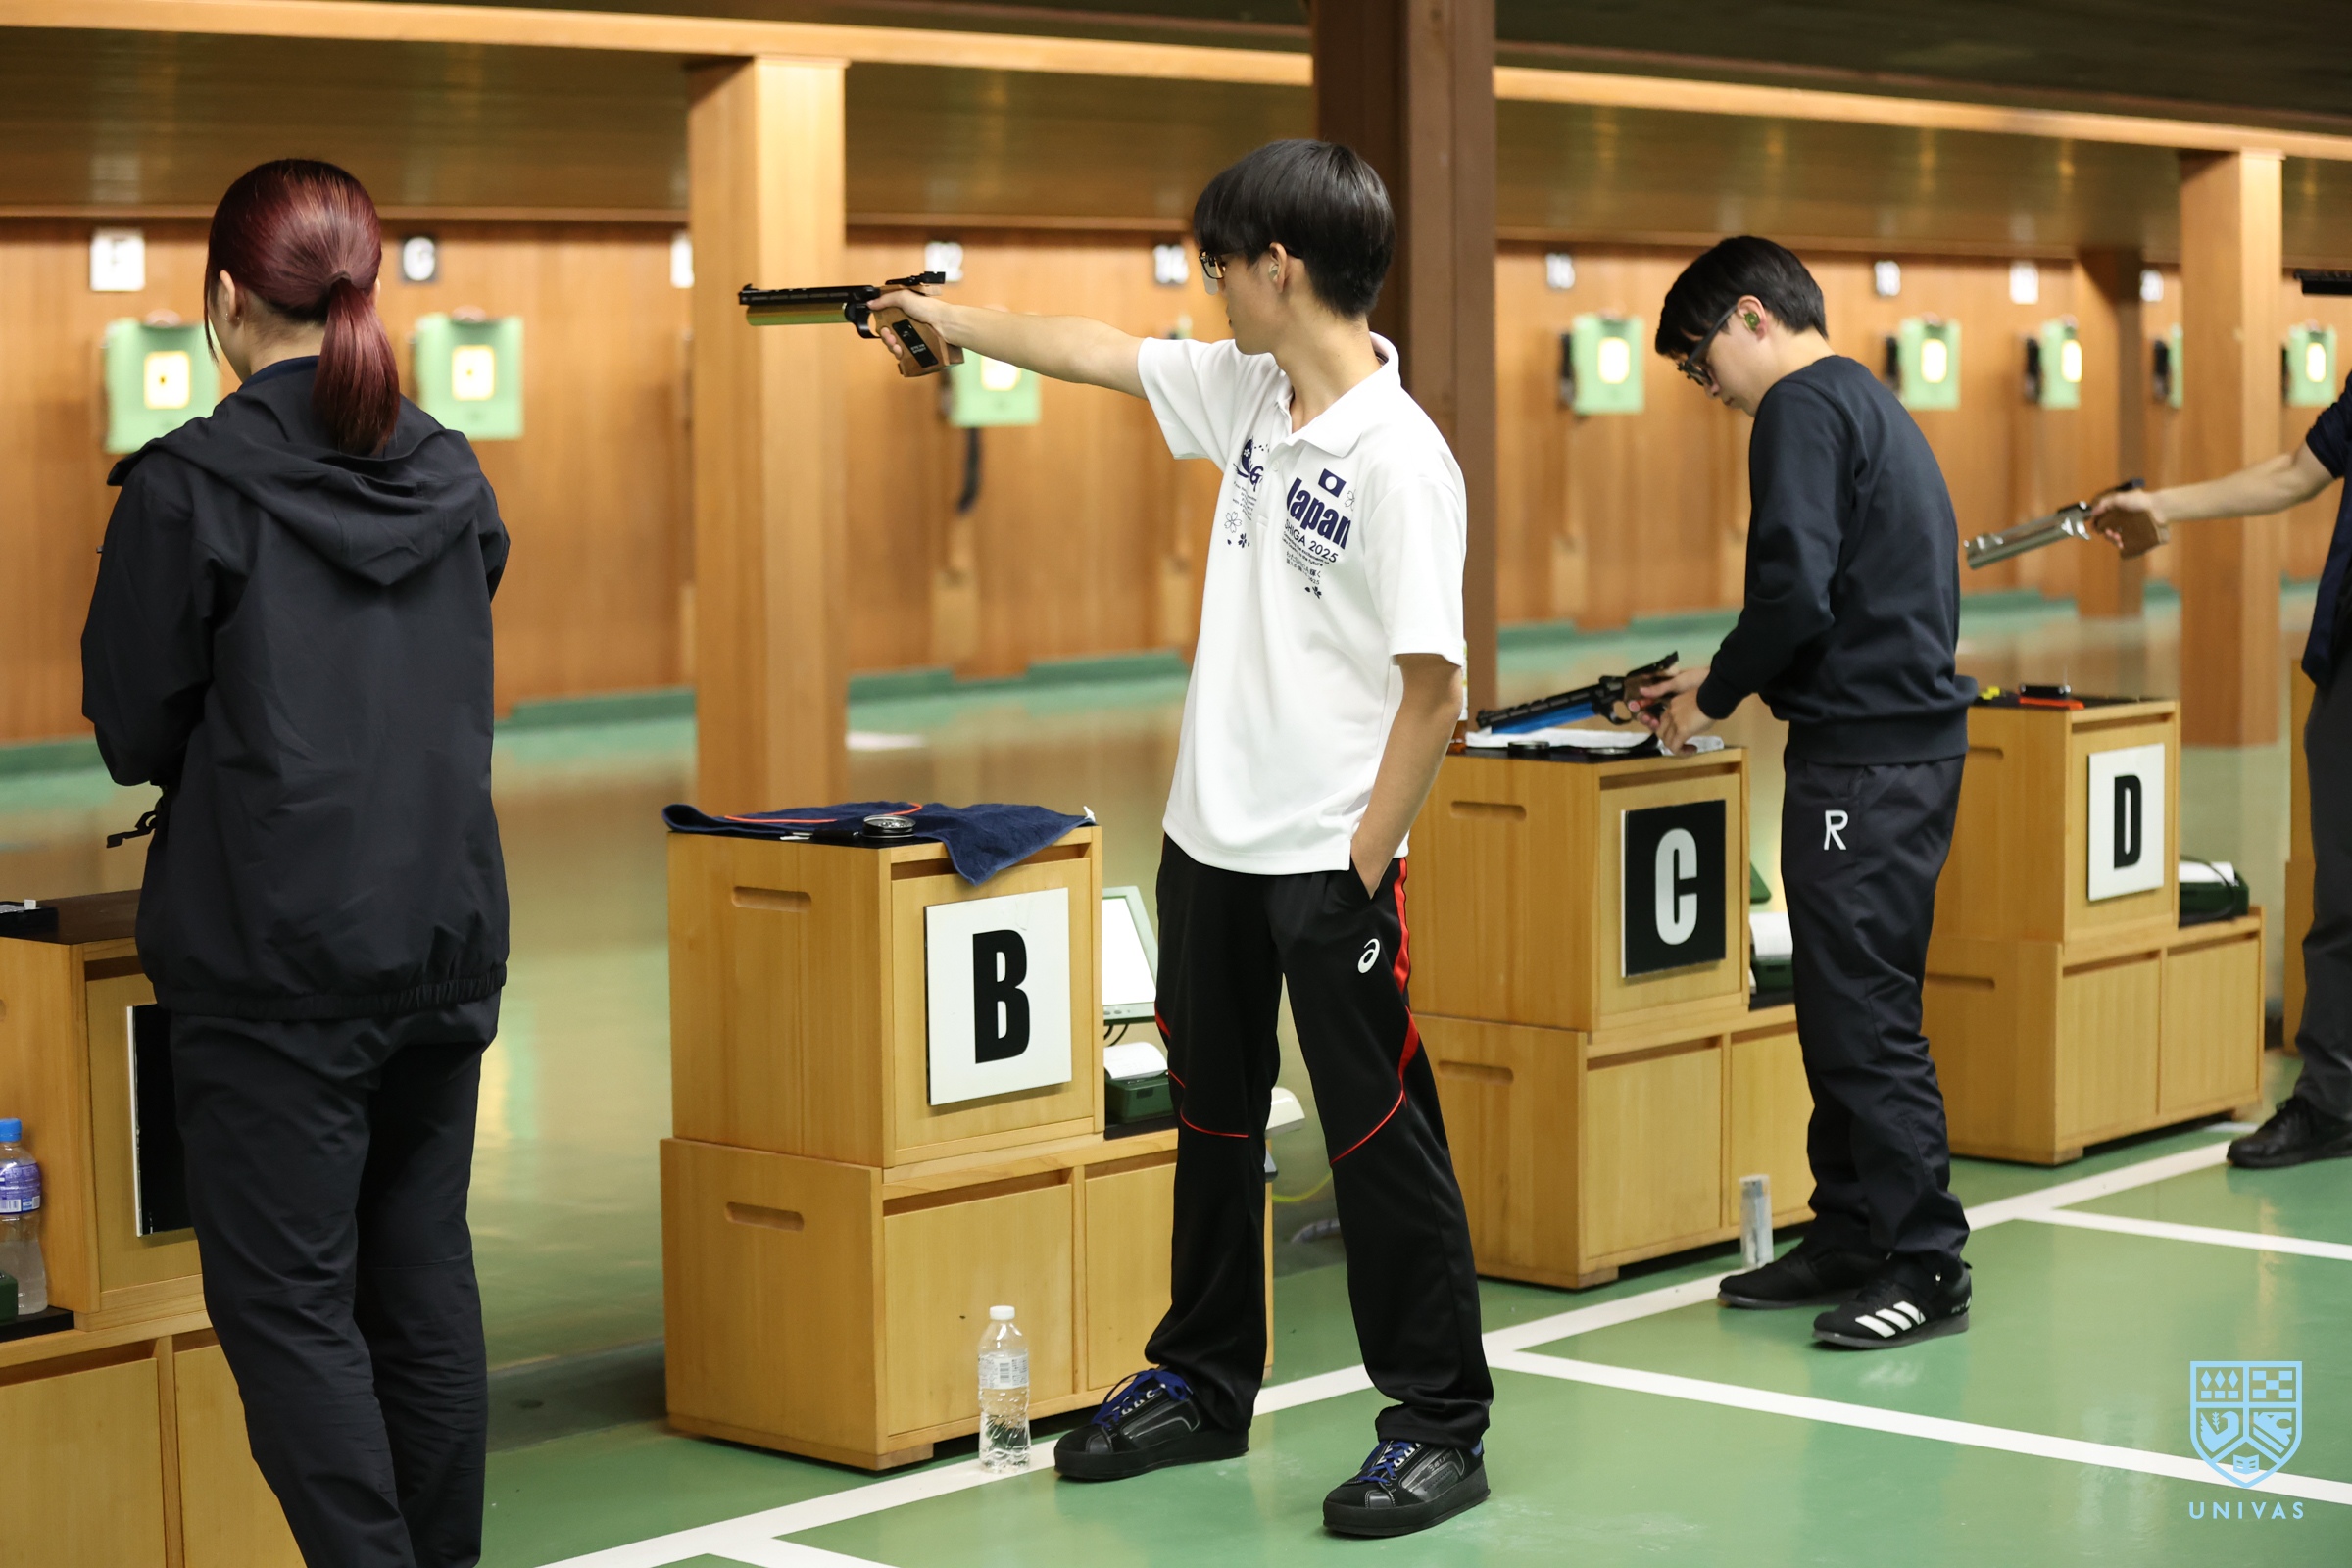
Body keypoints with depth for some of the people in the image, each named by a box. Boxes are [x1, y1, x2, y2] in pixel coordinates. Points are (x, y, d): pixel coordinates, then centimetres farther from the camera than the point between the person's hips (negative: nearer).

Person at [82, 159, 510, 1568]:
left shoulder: (190, 487, -11)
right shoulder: (453, 478, 6)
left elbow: (133, 732, -5)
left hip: (276, 951, -6)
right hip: (449, 936, 6)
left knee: (287, 1301, -1)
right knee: (425, 1277, 14)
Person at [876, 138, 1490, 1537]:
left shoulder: (1402, 461, -19)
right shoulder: (1249, 389, 5)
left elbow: (1433, 689, -19)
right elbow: (1095, 354, 21)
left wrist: (1360, 871, -17)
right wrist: (943, 318, 28)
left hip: (1330, 861, -8)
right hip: (1212, 841, 8)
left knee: (1380, 1137, -1)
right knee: (1214, 1119, 18)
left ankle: (1442, 1424, 10)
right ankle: (1204, 1385, 33)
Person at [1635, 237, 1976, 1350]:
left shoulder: (1802, 409, -10)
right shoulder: (1872, 405, 21)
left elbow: (1796, 592, -21)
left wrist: (1714, 695, -6)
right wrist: (1719, 687, 20)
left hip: (1865, 756, -10)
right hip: (1912, 733, 10)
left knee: (1864, 1015, -6)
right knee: (1844, 1007, 14)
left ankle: (1926, 1266, -2)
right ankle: (1851, 1239, 19)